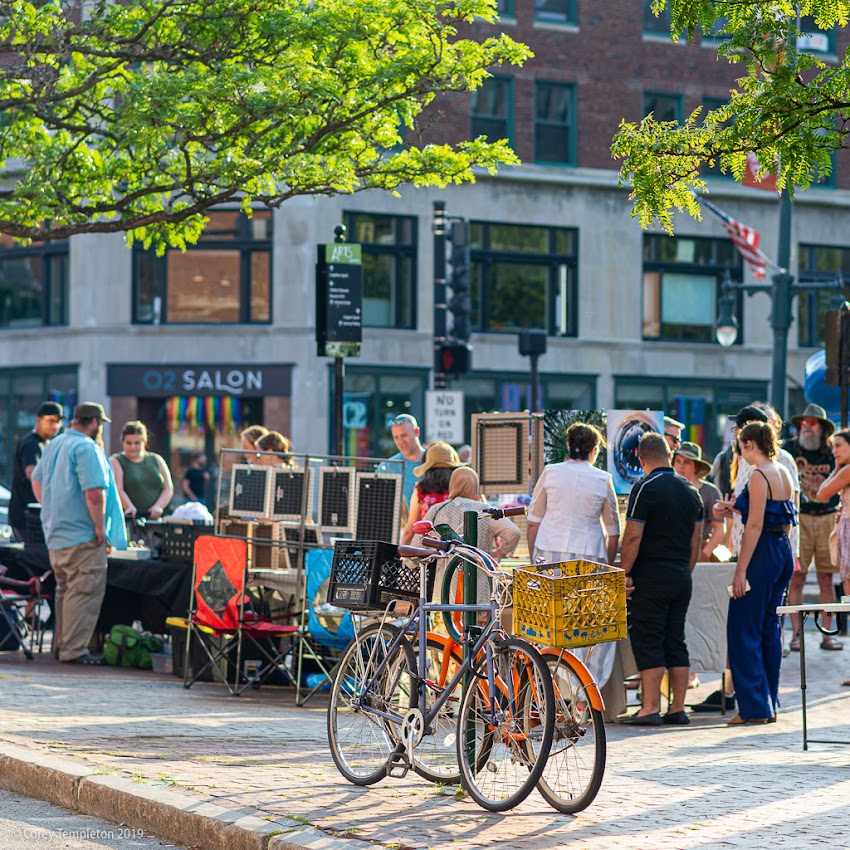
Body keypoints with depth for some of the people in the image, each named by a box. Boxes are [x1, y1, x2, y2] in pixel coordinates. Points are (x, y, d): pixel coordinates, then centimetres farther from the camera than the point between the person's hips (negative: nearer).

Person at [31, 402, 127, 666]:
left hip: (55, 534, 9)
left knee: (65, 590, 18)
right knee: (85, 592, -6)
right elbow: (94, 493, -25)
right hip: (82, 535, -9)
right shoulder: (87, 448, -17)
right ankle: (74, 649, -7)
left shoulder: (54, 445, 13)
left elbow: (37, 481, 24)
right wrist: (100, 527, -15)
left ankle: (62, 644, 24)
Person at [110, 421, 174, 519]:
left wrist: (158, 506, -9)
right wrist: (129, 507, -28)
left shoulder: (156, 460, 16)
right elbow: (117, 489, -10)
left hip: (154, 518, 4)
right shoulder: (115, 462, 4)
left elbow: (168, 488, 10)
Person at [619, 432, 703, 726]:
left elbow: (633, 537, -15)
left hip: (651, 578, -7)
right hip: (681, 577, 7)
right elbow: (696, 540, 15)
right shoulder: (690, 490, 11)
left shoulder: (645, 489, -11)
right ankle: (678, 709, 10)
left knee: (647, 642, -3)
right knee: (676, 641, 10)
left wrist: (624, 574, -9)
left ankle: (650, 709, -6)